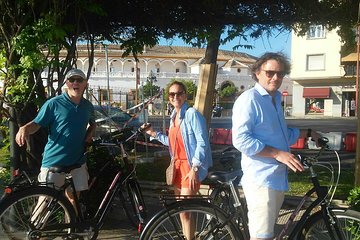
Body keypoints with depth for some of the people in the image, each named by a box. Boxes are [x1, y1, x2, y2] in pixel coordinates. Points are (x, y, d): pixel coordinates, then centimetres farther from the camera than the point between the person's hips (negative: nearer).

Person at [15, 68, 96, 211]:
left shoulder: (88, 106, 8)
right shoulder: (54, 104, -7)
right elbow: (36, 124, -7)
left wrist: (90, 134, 9)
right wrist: (24, 129, -27)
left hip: (77, 160, 5)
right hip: (54, 160, -4)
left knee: (72, 199, 15)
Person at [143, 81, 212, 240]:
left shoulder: (192, 114, -14)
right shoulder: (174, 117, 12)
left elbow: (202, 143, -18)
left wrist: (194, 168, -21)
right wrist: (155, 134, 15)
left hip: (190, 167, -9)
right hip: (178, 165, 9)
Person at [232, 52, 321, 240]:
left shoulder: (275, 99, 18)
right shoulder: (249, 99, -13)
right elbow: (241, 140, -23)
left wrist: (307, 133, 31)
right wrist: (278, 154, -24)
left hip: (278, 177, 10)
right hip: (261, 179, -9)